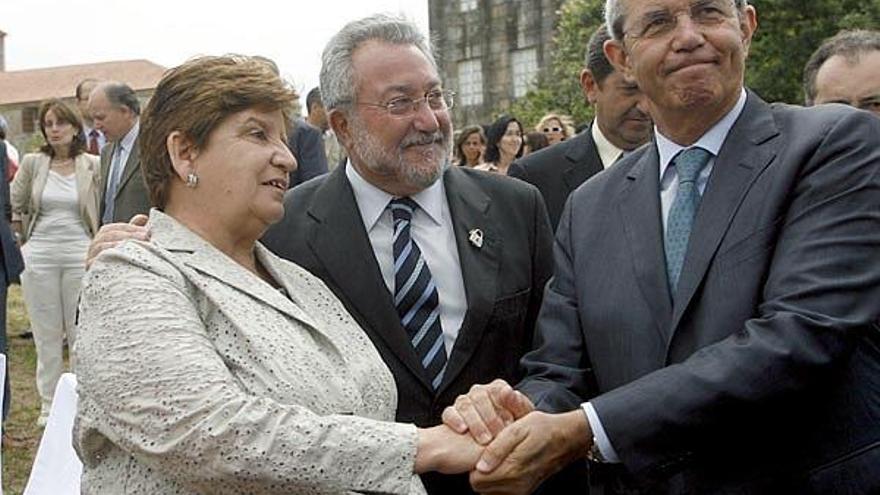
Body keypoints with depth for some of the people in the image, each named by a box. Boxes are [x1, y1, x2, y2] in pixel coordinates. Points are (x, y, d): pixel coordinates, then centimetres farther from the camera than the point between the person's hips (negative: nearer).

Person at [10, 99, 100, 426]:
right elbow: (14, 207, 11)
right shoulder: (32, 163, 4)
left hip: (80, 255, -1)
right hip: (39, 256, 2)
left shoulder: (93, 166, -1)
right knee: (46, 334, 8)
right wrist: (23, 239, 8)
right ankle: (49, 405, 17)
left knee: (81, 332, 4)